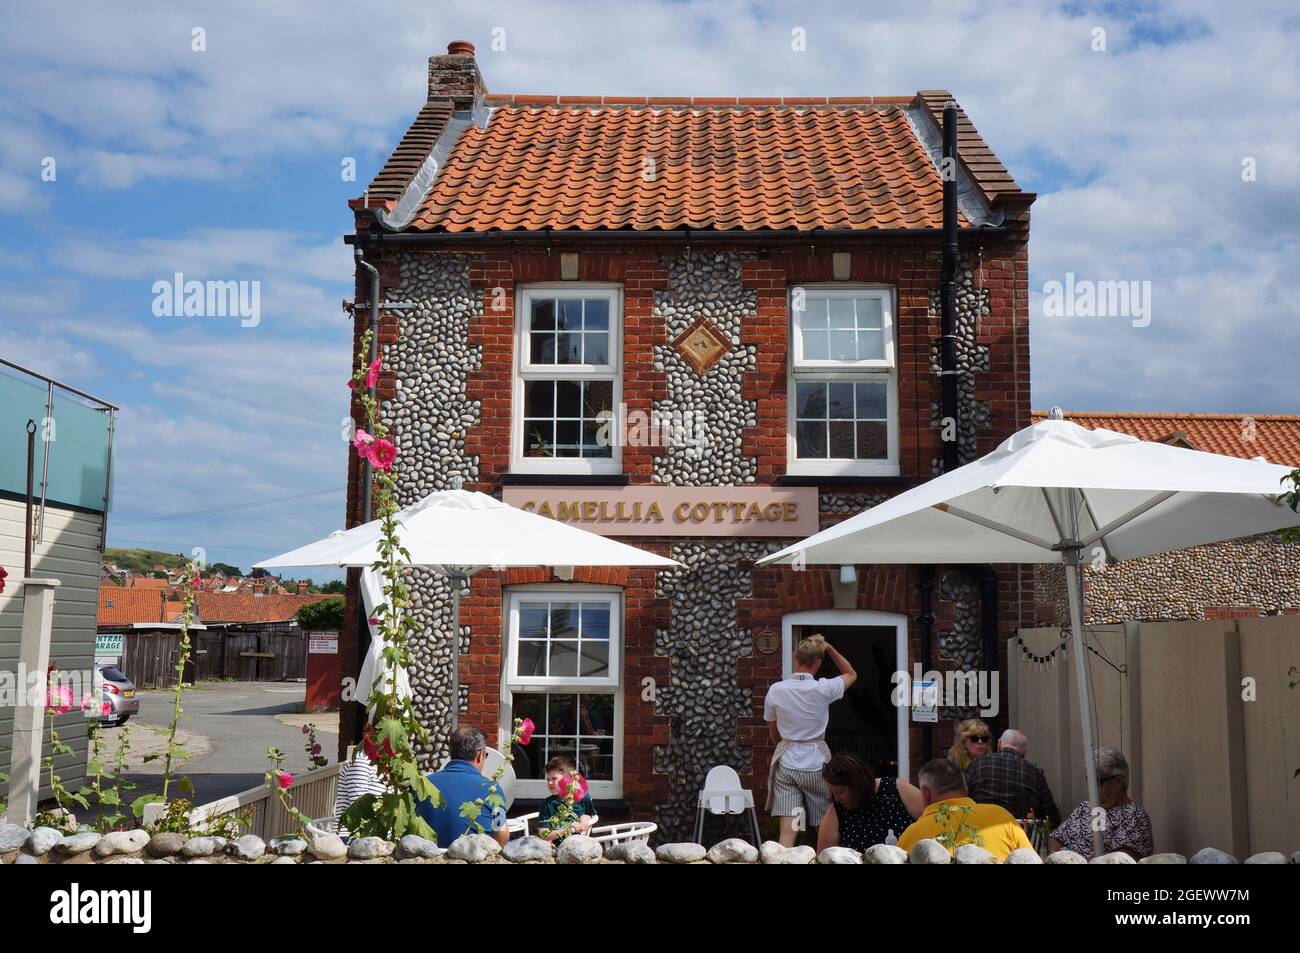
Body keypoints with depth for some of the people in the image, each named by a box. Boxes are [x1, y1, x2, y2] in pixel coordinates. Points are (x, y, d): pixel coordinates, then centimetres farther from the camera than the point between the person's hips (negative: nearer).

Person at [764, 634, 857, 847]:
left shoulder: (775, 691, -3)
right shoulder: (823, 689, -9)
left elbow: (774, 735, 9)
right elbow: (851, 674, 13)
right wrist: (829, 649, 9)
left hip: (786, 764, 1)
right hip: (816, 764, -1)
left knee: (787, 833, -4)